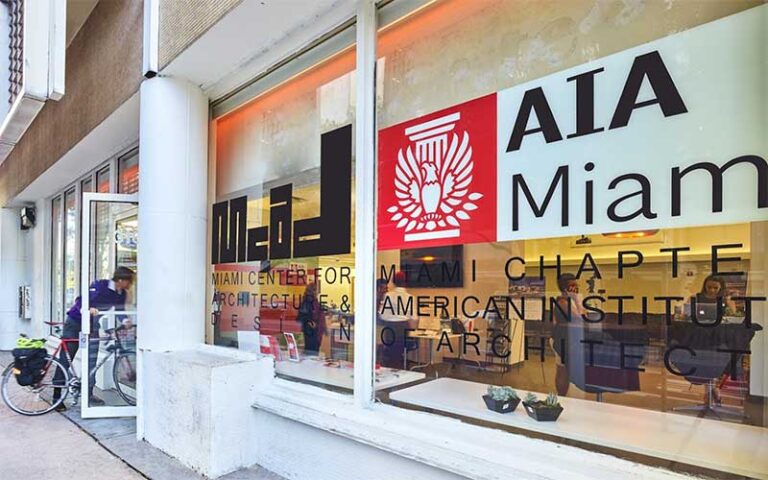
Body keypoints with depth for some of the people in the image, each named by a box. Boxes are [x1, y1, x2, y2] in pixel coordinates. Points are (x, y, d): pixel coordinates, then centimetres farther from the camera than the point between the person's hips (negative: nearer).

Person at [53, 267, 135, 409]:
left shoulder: (122, 294, -7)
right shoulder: (99, 286, -25)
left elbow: (120, 310, 3)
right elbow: (80, 301, -28)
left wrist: (125, 321, -19)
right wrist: (89, 309, -50)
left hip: (92, 325, 5)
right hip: (75, 323, -5)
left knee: (92, 360, 2)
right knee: (65, 360, 0)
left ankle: (89, 394, 10)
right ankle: (57, 396, 8)